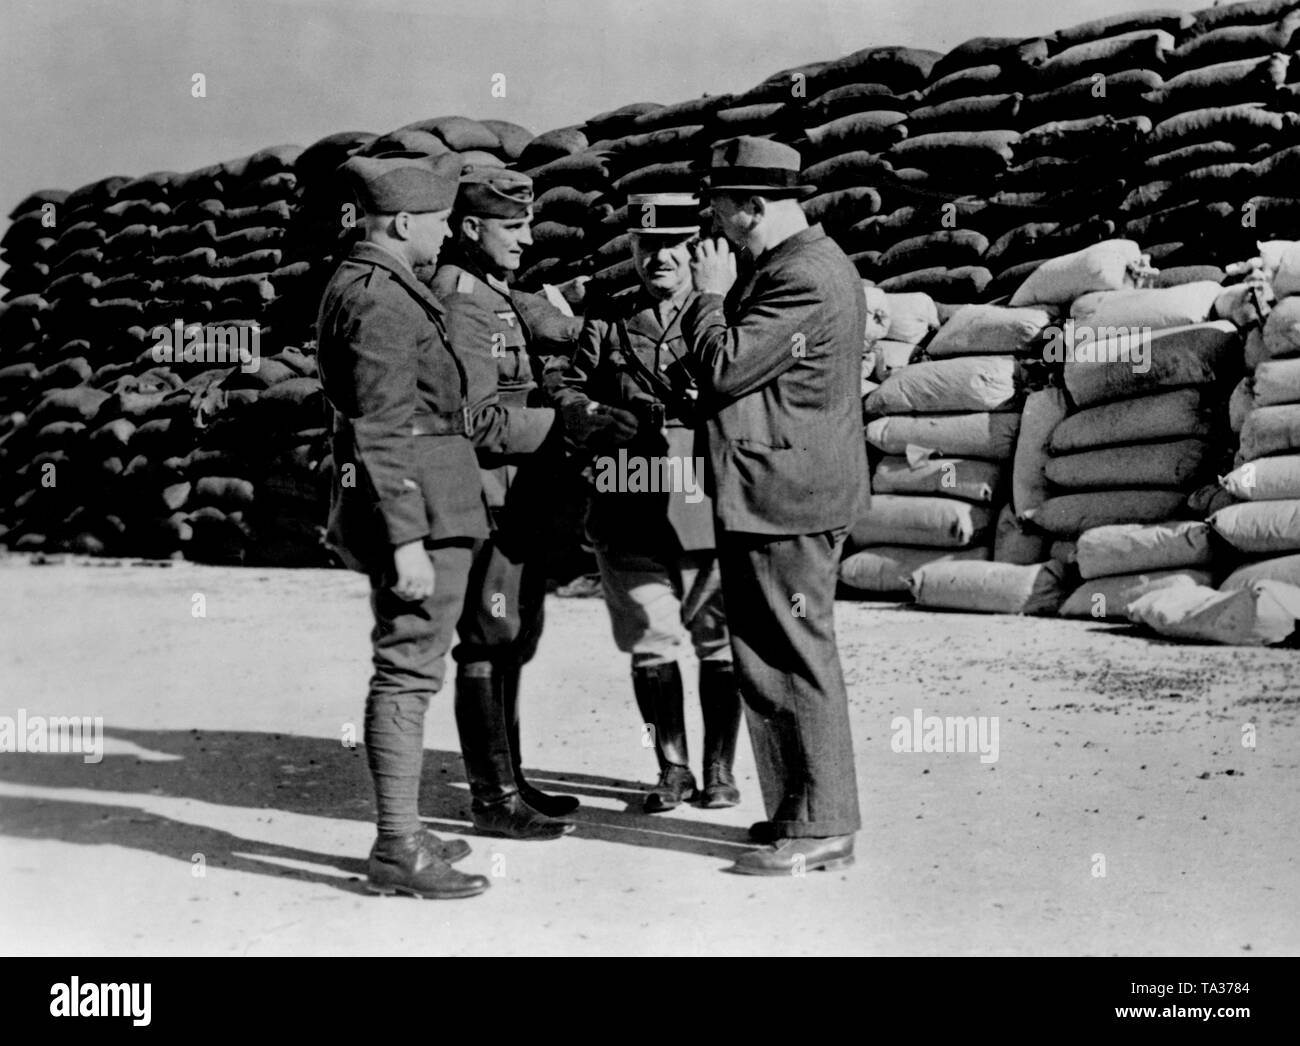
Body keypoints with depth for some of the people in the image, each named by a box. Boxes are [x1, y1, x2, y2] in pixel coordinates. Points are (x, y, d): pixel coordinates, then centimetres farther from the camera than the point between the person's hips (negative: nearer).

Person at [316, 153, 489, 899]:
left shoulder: (362, 286, 16)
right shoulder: (380, 299, -16)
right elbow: (383, 430, -21)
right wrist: (407, 540, -23)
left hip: (418, 507, 11)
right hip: (417, 506, -11)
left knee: (409, 667, 16)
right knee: (409, 670, -7)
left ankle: (401, 832, 25)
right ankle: (397, 852, -2)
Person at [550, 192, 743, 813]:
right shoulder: (607, 324, 12)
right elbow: (568, 389, 13)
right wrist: (591, 412, -9)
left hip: (711, 505, -1)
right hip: (632, 511, 2)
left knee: (719, 642, 5)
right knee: (650, 643, 3)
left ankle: (719, 768, 19)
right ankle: (672, 768, 18)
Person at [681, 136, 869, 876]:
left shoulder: (804, 275, -18)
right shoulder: (793, 264, 16)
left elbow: (725, 368, -20)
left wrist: (710, 295, -8)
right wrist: (716, 295, 9)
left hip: (785, 499, -11)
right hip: (779, 495, 11)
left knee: (796, 663, -4)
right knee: (774, 661, 16)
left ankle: (821, 829, 4)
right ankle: (801, 813, 25)